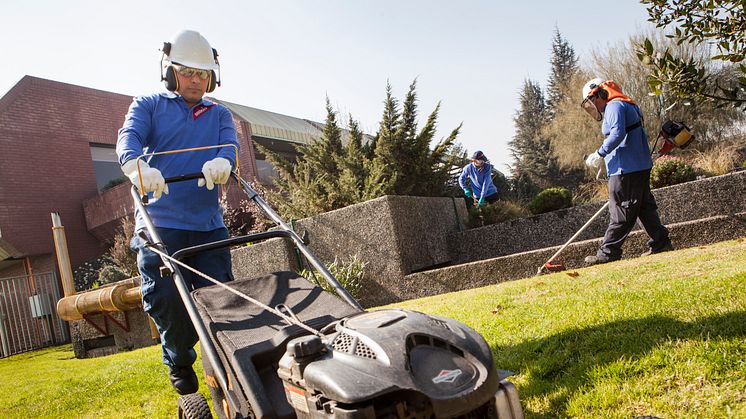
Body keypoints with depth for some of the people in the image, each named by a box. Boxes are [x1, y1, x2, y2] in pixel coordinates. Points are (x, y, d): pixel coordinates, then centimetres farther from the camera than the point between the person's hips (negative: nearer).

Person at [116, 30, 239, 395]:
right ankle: (179, 365, 21)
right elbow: (128, 137, -8)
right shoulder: (148, 106, 11)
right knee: (167, 300, -4)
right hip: (161, 222, -2)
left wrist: (222, 161, -29)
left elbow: (230, 144, -3)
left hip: (209, 224, 2)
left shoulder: (220, 114, 18)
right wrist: (136, 164, -33)